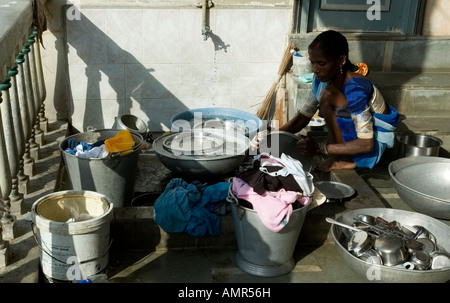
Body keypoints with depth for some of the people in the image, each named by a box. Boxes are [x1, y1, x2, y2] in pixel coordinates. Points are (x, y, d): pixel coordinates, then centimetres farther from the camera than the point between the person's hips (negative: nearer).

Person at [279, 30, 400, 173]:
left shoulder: (355, 87, -30)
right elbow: (303, 116, 2)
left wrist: (320, 148, -35)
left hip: (375, 140, -8)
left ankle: (342, 159, -17)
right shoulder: (321, 79, -6)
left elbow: (366, 144, -31)